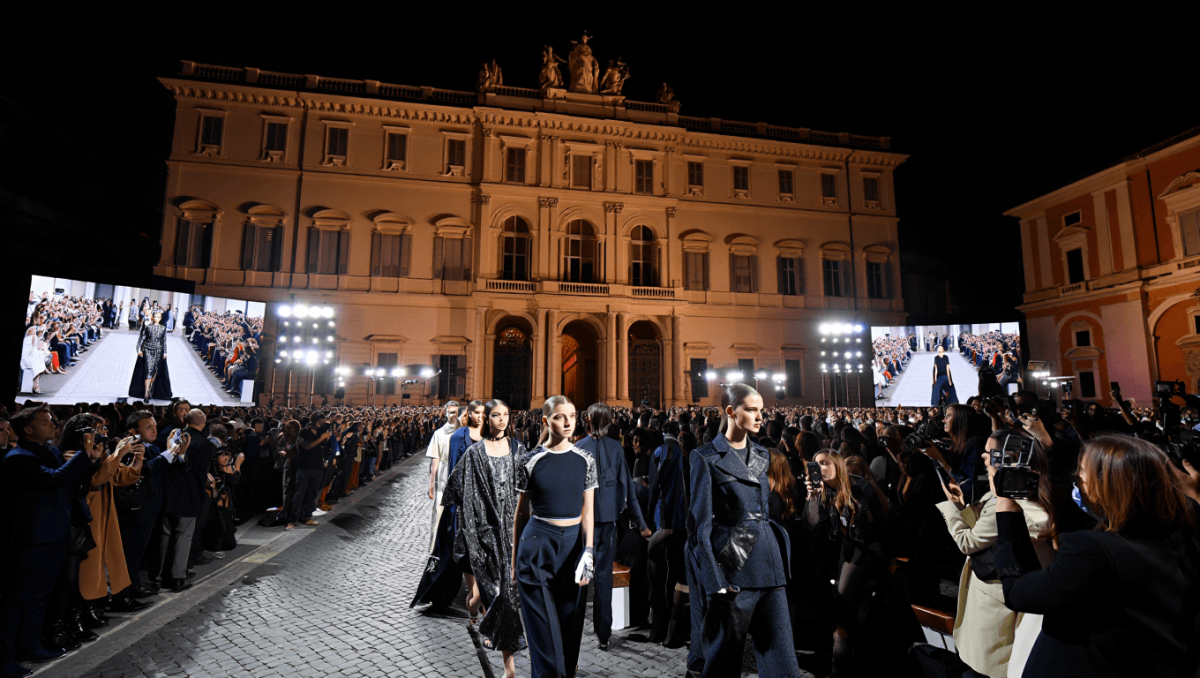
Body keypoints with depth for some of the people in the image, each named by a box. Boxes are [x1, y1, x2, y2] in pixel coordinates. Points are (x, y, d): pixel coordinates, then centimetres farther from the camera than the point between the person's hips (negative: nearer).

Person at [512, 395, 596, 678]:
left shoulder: (585, 460, 2)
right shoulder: (531, 461, -2)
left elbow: (587, 511, 2)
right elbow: (522, 512, 5)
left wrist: (589, 551, -11)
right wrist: (515, 559, 8)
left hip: (574, 543, 2)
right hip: (538, 544, -2)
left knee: (570, 623, 11)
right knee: (543, 627, 2)